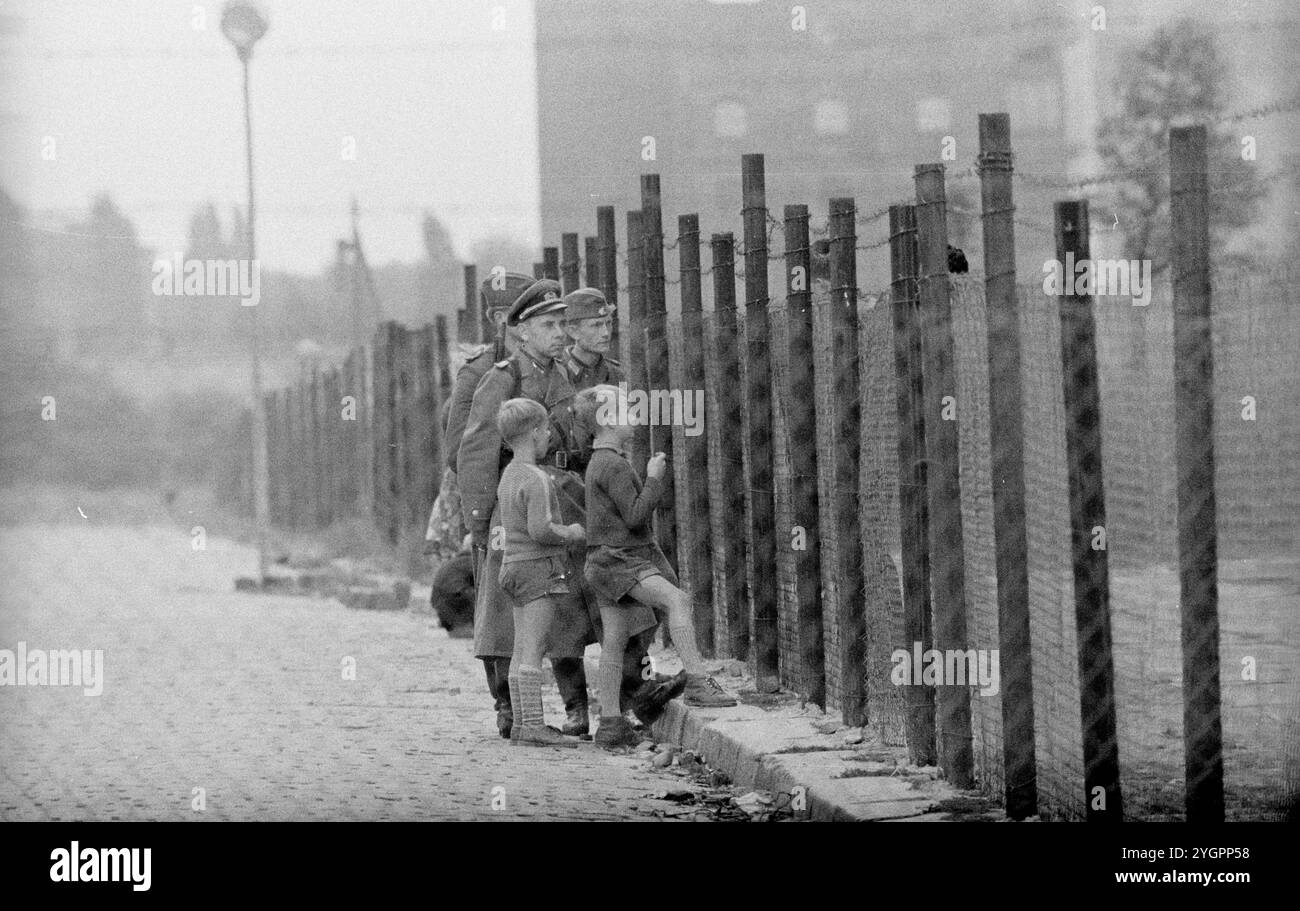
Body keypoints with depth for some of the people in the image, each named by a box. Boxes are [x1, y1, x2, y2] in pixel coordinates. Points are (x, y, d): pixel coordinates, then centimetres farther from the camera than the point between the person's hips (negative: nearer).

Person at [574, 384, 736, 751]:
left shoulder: (599, 462, 18)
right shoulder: (614, 465, -16)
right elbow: (634, 515, -19)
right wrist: (654, 477, -13)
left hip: (619, 558, 11)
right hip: (616, 560, -11)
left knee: (614, 641, 11)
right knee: (677, 598, -27)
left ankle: (610, 723, 13)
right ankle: (698, 682, -37)